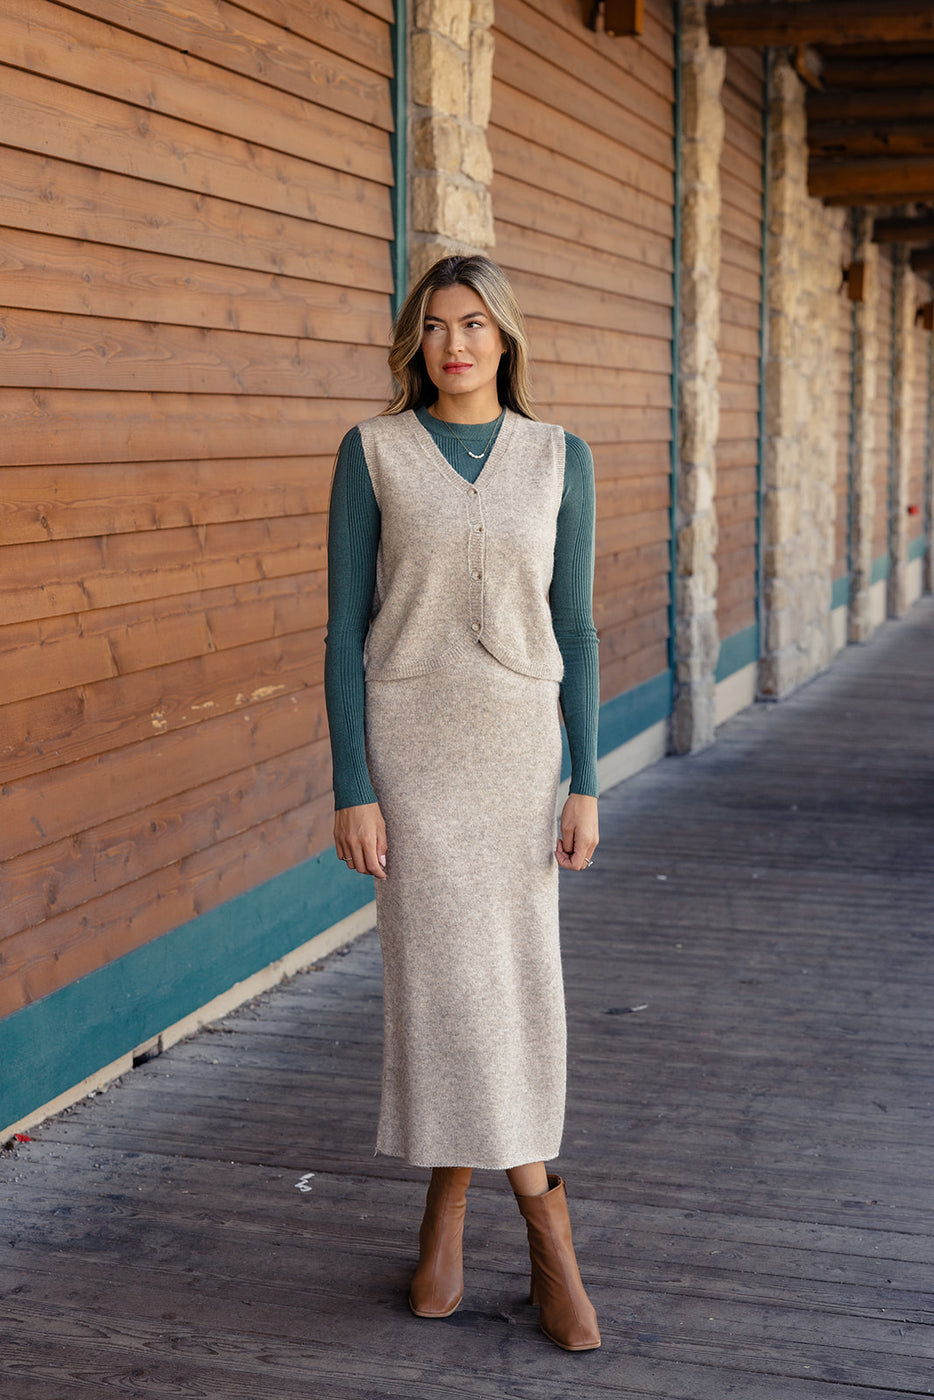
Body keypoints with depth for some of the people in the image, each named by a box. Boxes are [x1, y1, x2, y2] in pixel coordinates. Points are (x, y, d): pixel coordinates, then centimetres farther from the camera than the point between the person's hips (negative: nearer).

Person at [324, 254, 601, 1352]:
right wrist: (351, 789, -10)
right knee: (447, 975, -6)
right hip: (408, 740, -2)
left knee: (513, 980, 2)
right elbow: (346, 629, -4)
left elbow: (571, 626, 4)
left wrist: (584, 784, -1)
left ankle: (446, 1204, 21)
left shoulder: (558, 458, 2)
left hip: (517, 744, 2)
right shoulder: (372, 453, -3)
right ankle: (544, 1219, 9)